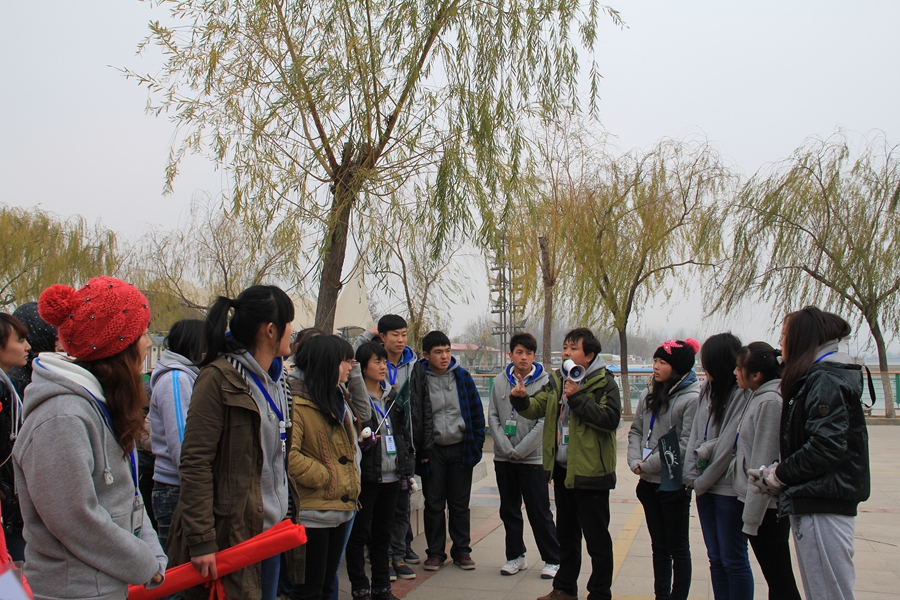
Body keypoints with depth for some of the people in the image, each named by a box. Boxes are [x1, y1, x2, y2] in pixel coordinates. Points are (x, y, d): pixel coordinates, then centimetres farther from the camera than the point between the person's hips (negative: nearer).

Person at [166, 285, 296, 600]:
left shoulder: (276, 380, 12)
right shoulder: (219, 379, -14)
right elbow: (195, 463, -18)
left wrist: (288, 516, 16)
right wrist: (201, 539, -22)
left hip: (271, 528, 8)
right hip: (231, 535, -8)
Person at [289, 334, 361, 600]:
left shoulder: (339, 398, 13)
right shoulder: (297, 402, -18)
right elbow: (288, 454, -29)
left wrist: (352, 482, 13)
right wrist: (323, 477, -18)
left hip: (341, 509, 9)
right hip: (313, 512, -9)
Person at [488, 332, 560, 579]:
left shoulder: (544, 382, -7)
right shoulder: (500, 381, 5)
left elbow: (545, 420, -11)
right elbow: (493, 416, 3)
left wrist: (520, 450, -14)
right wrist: (505, 447, -9)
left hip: (532, 458, -4)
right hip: (503, 458, 4)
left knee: (539, 512, 0)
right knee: (509, 511, 13)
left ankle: (553, 559, 12)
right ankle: (516, 556, 26)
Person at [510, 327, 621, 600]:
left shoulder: (603, 382, -11)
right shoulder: (557, 380, 10)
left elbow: (610, 418, -22)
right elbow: (536, 407, 5)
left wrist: (577, 398, -24)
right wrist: (521, 399, -16)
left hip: (590, 471, -7)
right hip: (562, 468, 7)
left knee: (596, 537, 2)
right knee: (566, 533, 19)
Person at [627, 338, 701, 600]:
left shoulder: (692, 398, -15)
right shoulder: (649, 394, 7)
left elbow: (687, 444, -20)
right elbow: (636, 430, 11)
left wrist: (649, 464, -16)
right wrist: (635, 461, -6)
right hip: (648, 482, 7)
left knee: (678, 548, 7)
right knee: (659, 546, 17)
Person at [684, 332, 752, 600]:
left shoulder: (742, 394, -14)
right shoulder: (708, 391, 10)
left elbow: (730, 444, -16)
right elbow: (695, 435, 10)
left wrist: (703, 481, -9)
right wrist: (692, 475, -1)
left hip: (729, 488, -8)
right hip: (706, 486, 8)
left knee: (733, 560, 1)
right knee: (716, 558, 13)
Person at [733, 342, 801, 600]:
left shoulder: (770, 402, -19)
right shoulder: (758, 397, 10)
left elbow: (763, 463, -20)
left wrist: (751, 516, -17)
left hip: (767, 506, -9)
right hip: (759, 500, 9)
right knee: (776, 578, 16)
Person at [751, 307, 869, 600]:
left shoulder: (826, 381, -14)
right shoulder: (812, 379, 18)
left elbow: (828, 447, -23)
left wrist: (778, 476, -13)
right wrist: (777, 471, 3)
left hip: (823, 506, -10)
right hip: (810, 502, 10)